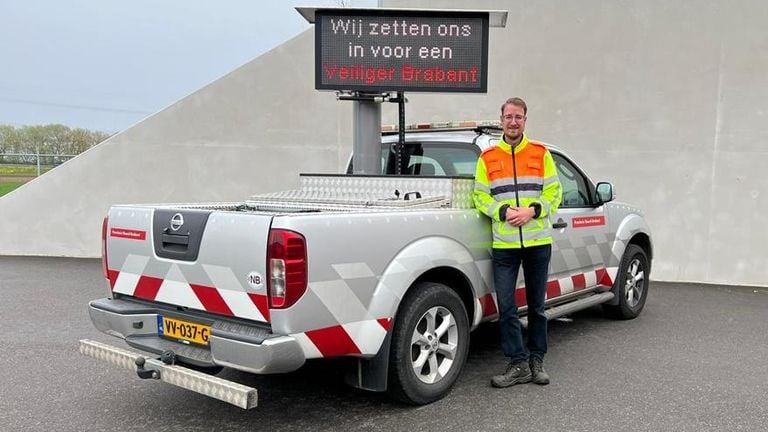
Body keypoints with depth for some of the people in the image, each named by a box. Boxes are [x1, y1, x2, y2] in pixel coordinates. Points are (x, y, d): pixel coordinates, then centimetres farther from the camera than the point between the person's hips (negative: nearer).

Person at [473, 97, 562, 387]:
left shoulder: (541, 154, 7)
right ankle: (518, 364, 9)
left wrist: (532, 210, -13)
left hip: (538, 242, 0)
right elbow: (480, 195, 3)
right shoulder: (488, 157, 7)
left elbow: (554, 192, 4)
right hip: (504, 243, 0)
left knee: (537, 306, 10)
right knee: (506, 307, -2)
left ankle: (537, 361, 23)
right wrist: (503, 211, -13)